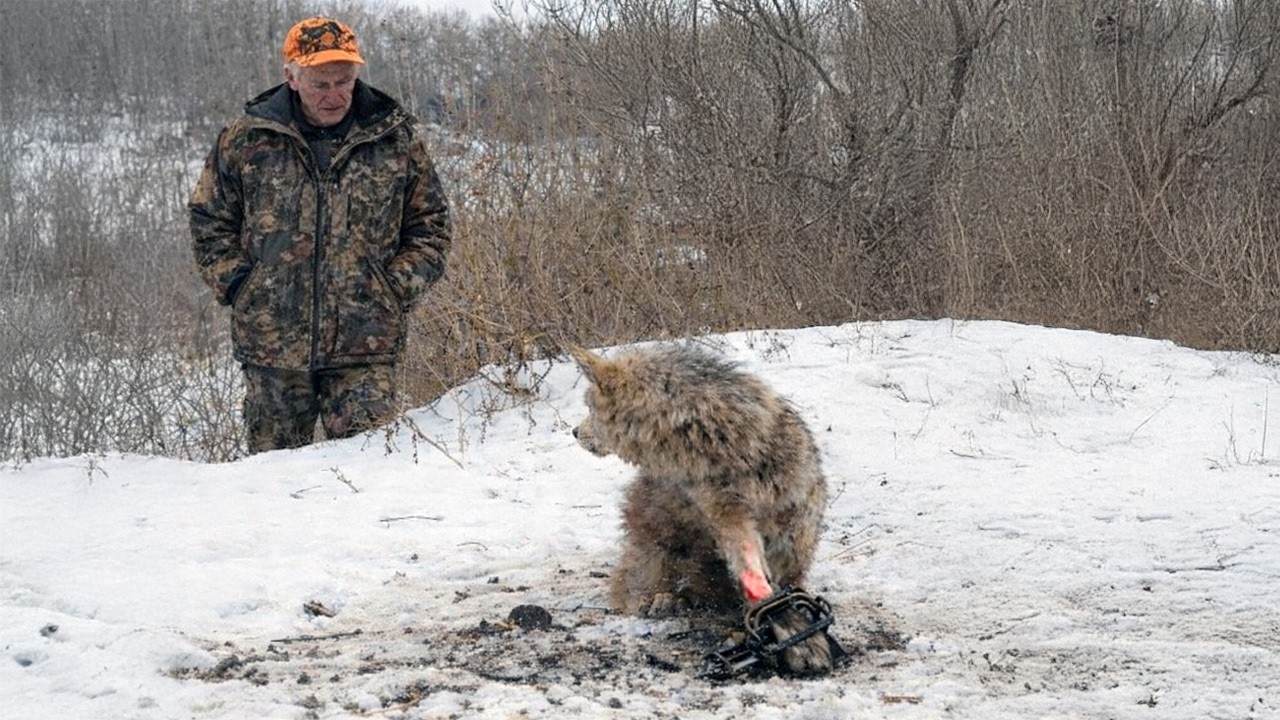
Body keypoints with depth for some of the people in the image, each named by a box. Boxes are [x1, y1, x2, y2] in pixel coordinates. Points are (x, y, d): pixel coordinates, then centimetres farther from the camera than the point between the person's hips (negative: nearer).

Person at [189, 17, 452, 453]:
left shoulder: (396, 140, 4)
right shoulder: (245, 140, 3)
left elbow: (431, 226, 12)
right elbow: (209, 221, 13)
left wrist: (397, 289, -1)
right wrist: (236, 284, 1)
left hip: (365, 349, -1)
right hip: (272, 345, 1)